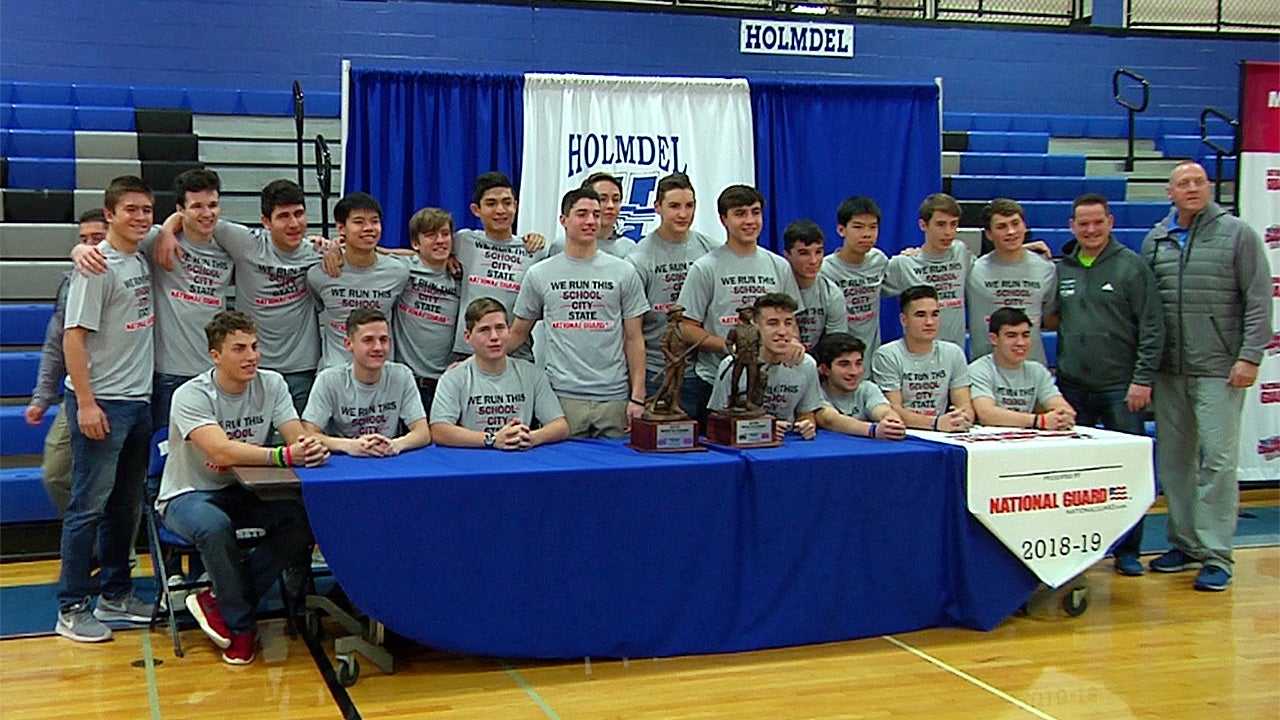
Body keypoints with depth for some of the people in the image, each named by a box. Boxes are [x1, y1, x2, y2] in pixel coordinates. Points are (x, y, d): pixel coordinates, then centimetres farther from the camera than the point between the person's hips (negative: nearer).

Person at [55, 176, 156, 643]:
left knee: (127, 505, 14)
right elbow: (74, 336, -16)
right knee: (89, 506, -3)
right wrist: (86, 403, -20)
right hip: (101, 403, -8)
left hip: (139, 400, 8)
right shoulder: (98, 267, -13)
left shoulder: (142, 261, 9)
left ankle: (114, 594, 25)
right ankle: (72, 608, 4)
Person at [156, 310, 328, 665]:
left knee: (303, 515, -25)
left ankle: (218, 600, -11)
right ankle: (241, 624, -14)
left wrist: (313, 448, -38)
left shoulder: (271, 384, -4)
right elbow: (222, 452, -35)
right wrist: (285, 456, -44)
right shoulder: (191, 396, -20)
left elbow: (298, 439, -13)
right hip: (189, 496, -4)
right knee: (214, 526, -39)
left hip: (243, 491, 5)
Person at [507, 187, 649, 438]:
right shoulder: (539, 275, 8)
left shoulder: (623, 272, 8)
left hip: (614, 398, 0)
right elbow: (518, 334, 14)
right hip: (562, 397, 0)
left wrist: (638, 397, 1)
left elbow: (633, 339, 8)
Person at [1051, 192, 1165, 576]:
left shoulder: (1131, 266, -2)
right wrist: (1046, 315, -2)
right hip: (1072, 387, 4)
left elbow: (1152, 327, -6)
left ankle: (1128, 549, 12)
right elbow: (1052, 320, 20)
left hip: (1121, 388, -3)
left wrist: (1143, 379, -11)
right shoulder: (1062, 269, 9)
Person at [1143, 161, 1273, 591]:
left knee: (1218, 458, -7)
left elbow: (1259, 300, -3)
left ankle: (1216, 555, -2)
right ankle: (1184, 544, 21)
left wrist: (1250, 356, -10)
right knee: (1173, 458, 9)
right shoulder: (1155, 241, 11)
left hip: (1219, 369, -4)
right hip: (1169, 370, 5)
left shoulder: (1237, 234, 0)